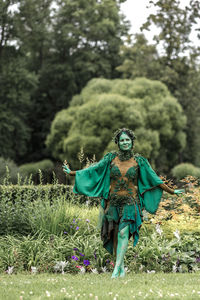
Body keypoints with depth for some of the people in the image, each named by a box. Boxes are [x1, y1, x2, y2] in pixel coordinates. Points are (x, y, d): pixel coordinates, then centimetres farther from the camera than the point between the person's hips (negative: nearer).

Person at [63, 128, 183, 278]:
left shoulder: (139, 161, 1)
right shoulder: (111, 158, 4)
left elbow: (154, 179, 7)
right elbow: (93, 170, 6)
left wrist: (172, 191, 8)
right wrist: (71, 172, 0)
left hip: (130, 202, -2)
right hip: (113, 202, 2)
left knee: (123, 232, -18)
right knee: (115, 235, 5)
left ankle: (116, 269, -19)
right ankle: (122, 268, 20)